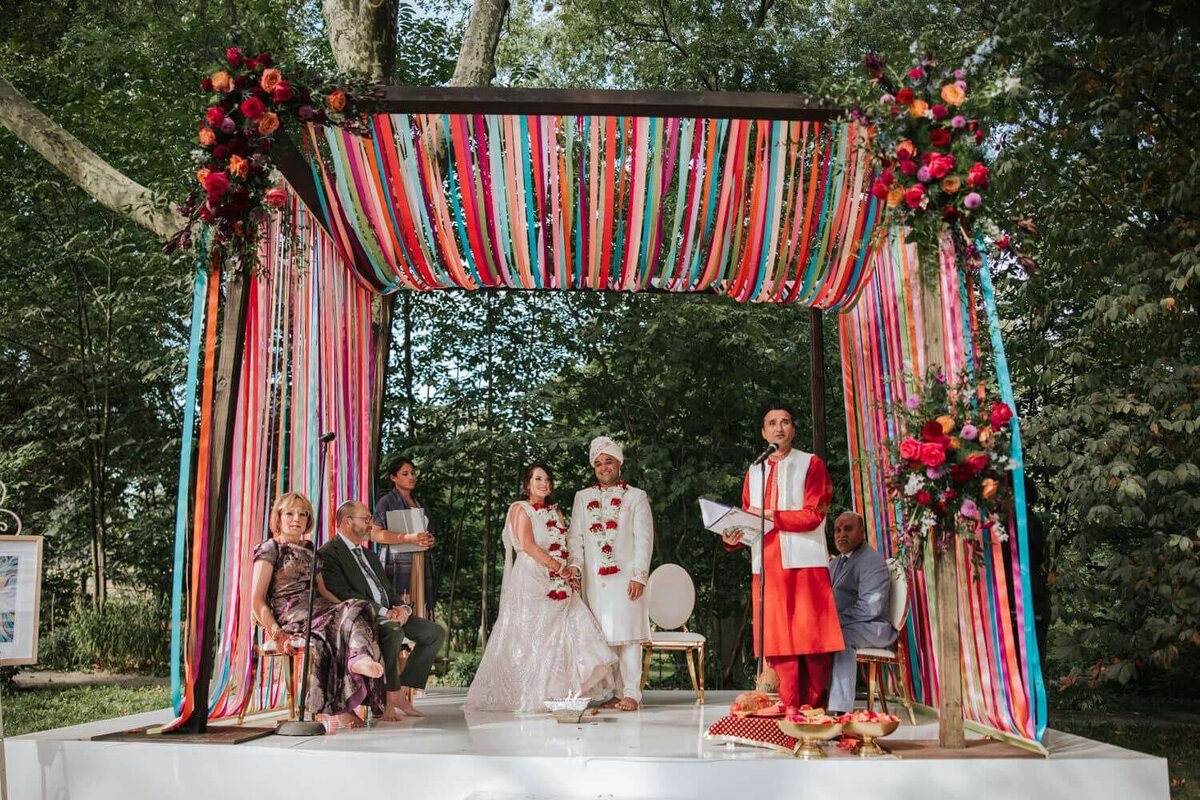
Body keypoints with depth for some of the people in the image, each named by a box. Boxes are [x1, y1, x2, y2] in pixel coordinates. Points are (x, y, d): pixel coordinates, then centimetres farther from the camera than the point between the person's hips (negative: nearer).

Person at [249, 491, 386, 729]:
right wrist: (277, 635, -16)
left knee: (357, 608, -30)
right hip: (290, 616, -5)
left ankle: (359, 659, -61)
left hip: (319, 609, 5)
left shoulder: (310, 550, 29)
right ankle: (339, 707, -44)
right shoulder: (270, 549, 9)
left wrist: (343, 607, 4)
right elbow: (257, 601, 0)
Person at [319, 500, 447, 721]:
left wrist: (402, 608, -2)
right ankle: (390, 698, -25)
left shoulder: (369, 555, 27)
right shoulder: (329, 553, -2)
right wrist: (384, 612, -22)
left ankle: (403, 692, -7)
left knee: (434, 632, -7)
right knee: (392, 632, -38)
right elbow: (343, 594, -15)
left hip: (389, 615, 9)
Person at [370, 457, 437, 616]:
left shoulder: (419, 503, 22)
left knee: (422, 612, -6)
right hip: (398, 565, -5)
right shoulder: (387, 502, 3)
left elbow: (431, 534, 28)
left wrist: (431, 541, 4)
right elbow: (374, 534, -10)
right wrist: (409, 538, -18)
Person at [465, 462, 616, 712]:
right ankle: (528, 695, 1)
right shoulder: (520, 509, 0)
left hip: (559, 583, 6)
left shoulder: (555, 512, 21)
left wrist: (570, 574, -1)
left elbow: (565, 547, 16)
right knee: (531, 636, -5)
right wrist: (557, 567, -17)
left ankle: (556, 691, -2)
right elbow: (527, 545, -12)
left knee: (571, 630, -5)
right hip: (531, 581, -6)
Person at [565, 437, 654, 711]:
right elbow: (575, 536, 13)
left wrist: (639, 576, -6)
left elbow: (644, 539, 3)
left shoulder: (636, 497, 9)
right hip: (593, 578, 3)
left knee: (627, 634, -7)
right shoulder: (583, 497, 17)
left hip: (625, 577, -3)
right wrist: (574, 565, -4)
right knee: (604, 636, -1)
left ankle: (631, 694, -5)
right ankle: (615, 692, 3)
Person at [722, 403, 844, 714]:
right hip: (767, 566, 4)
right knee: (777, 640, 0)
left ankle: (815, 710, 1)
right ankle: (790, 710, 3)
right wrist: (734, 538, -4)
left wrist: (770, 515, -12)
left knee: (812, 638, -6)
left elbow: (813, 515, -5)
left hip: (804, 563, -4)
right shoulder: (754, 473, 19)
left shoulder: (811, 464, 6)